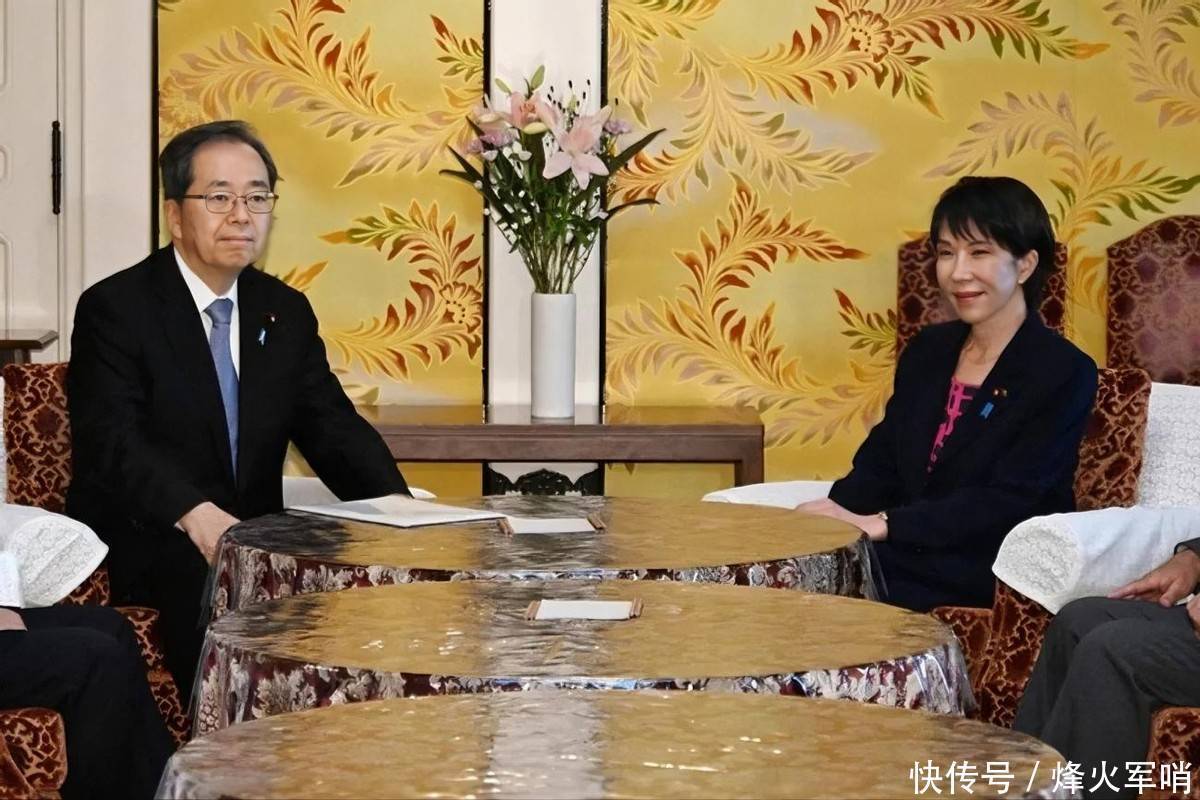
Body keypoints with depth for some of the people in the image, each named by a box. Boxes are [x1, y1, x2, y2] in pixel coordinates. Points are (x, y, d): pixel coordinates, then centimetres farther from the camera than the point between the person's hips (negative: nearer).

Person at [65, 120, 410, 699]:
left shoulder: (287, 312, 13)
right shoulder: (115, 308, -5)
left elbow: (334, 428, 6)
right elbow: (110, 441, -19)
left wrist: (395, 504, -15)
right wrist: (195, 515, -37)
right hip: (141, 546, -5)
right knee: (215, 585, -35)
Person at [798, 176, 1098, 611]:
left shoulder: (1063, 373, -6)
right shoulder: (928, 349, 16)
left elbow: (1006, 502, -16)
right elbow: (880, 465, 13)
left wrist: (880, 524, -24)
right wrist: (837, 509, -11)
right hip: (916, 555, 6)